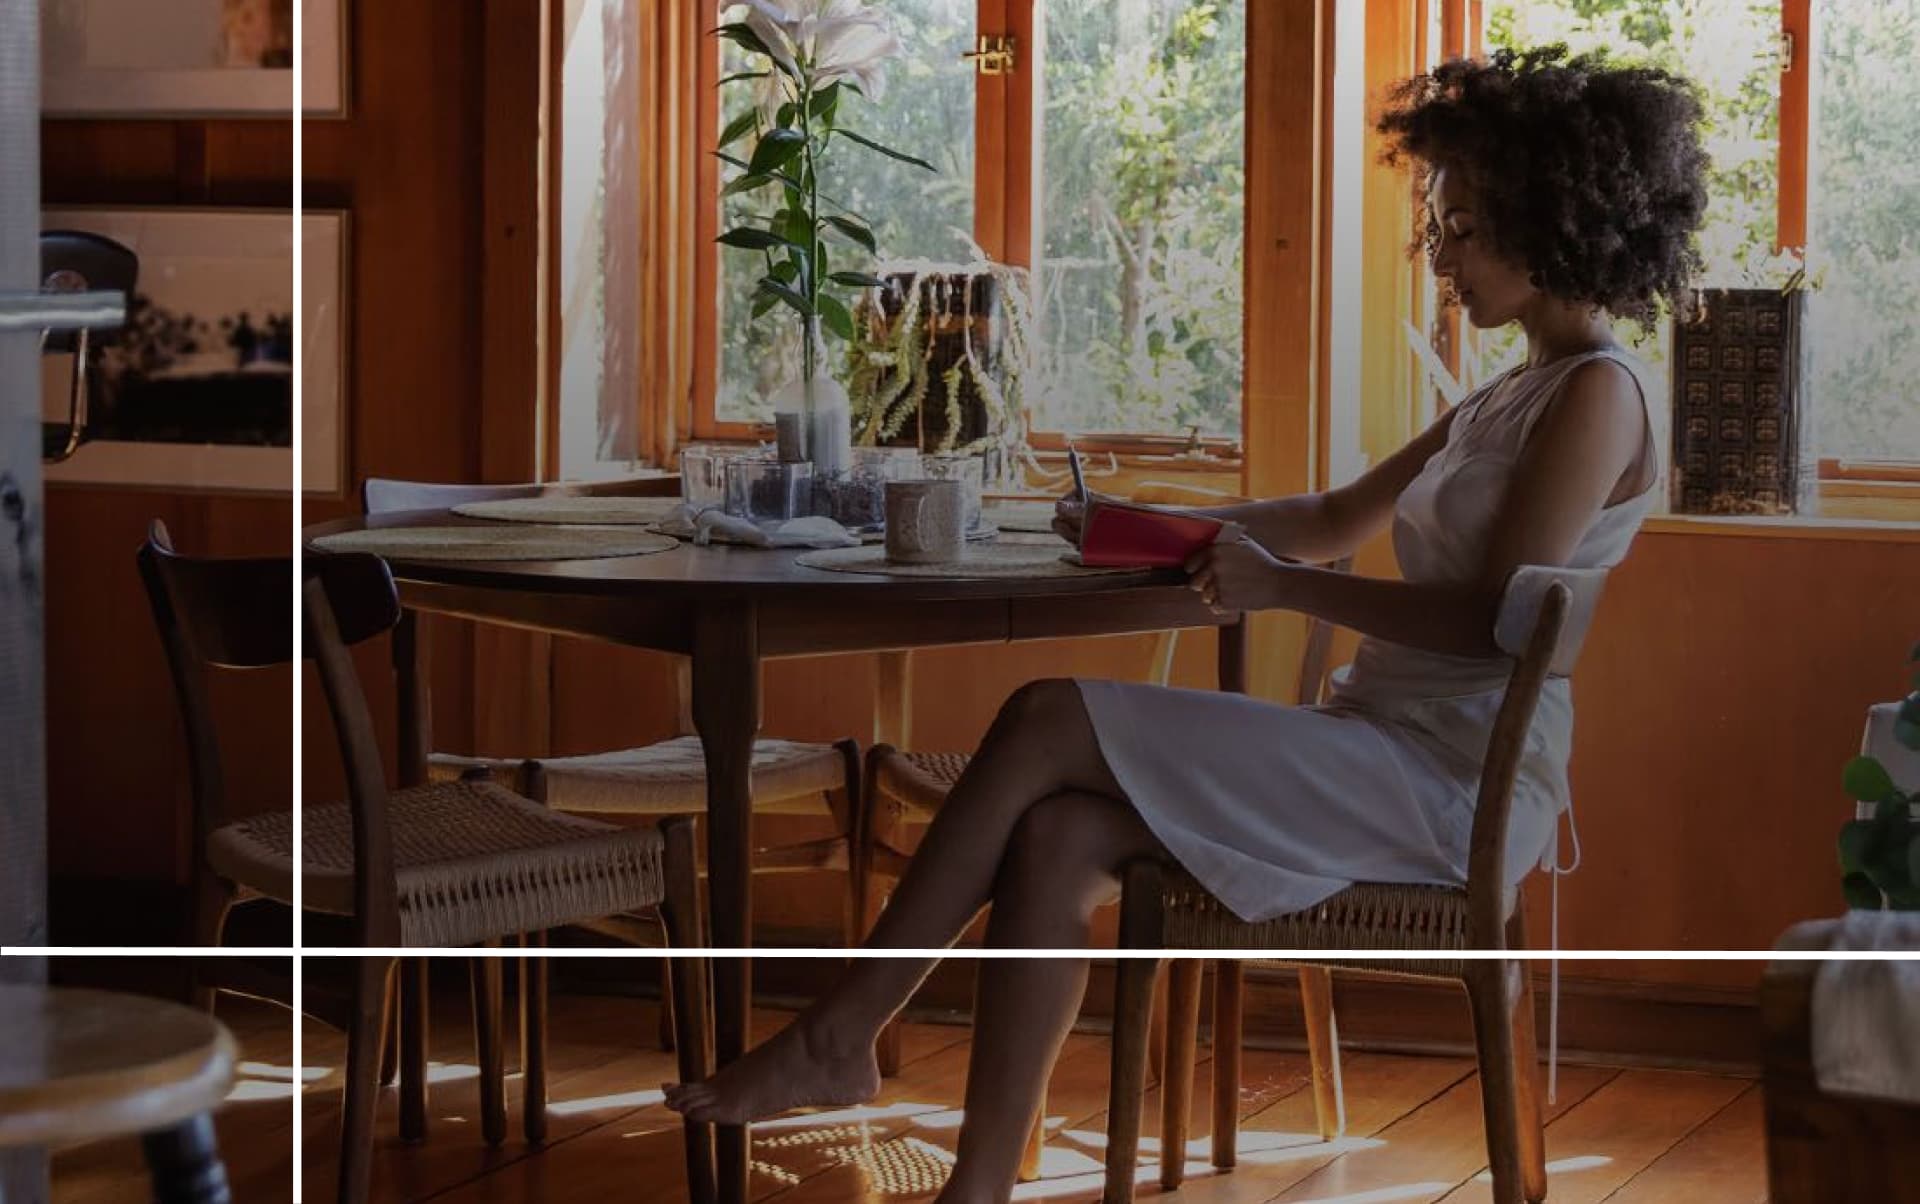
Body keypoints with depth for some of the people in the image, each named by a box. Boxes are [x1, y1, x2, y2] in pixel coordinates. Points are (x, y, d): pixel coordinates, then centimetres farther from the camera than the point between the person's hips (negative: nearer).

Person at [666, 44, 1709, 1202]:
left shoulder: (1595, 396, -8)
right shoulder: (1512, 396, 22)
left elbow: (1497, 617, -18)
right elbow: (1342, 517, 28)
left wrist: (1283, 585, -12)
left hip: (1455, 780, -9)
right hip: (1388, 750, 9)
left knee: (1046, 724, -15)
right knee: (1055, 840, -13)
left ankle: (841, 1037, -8)